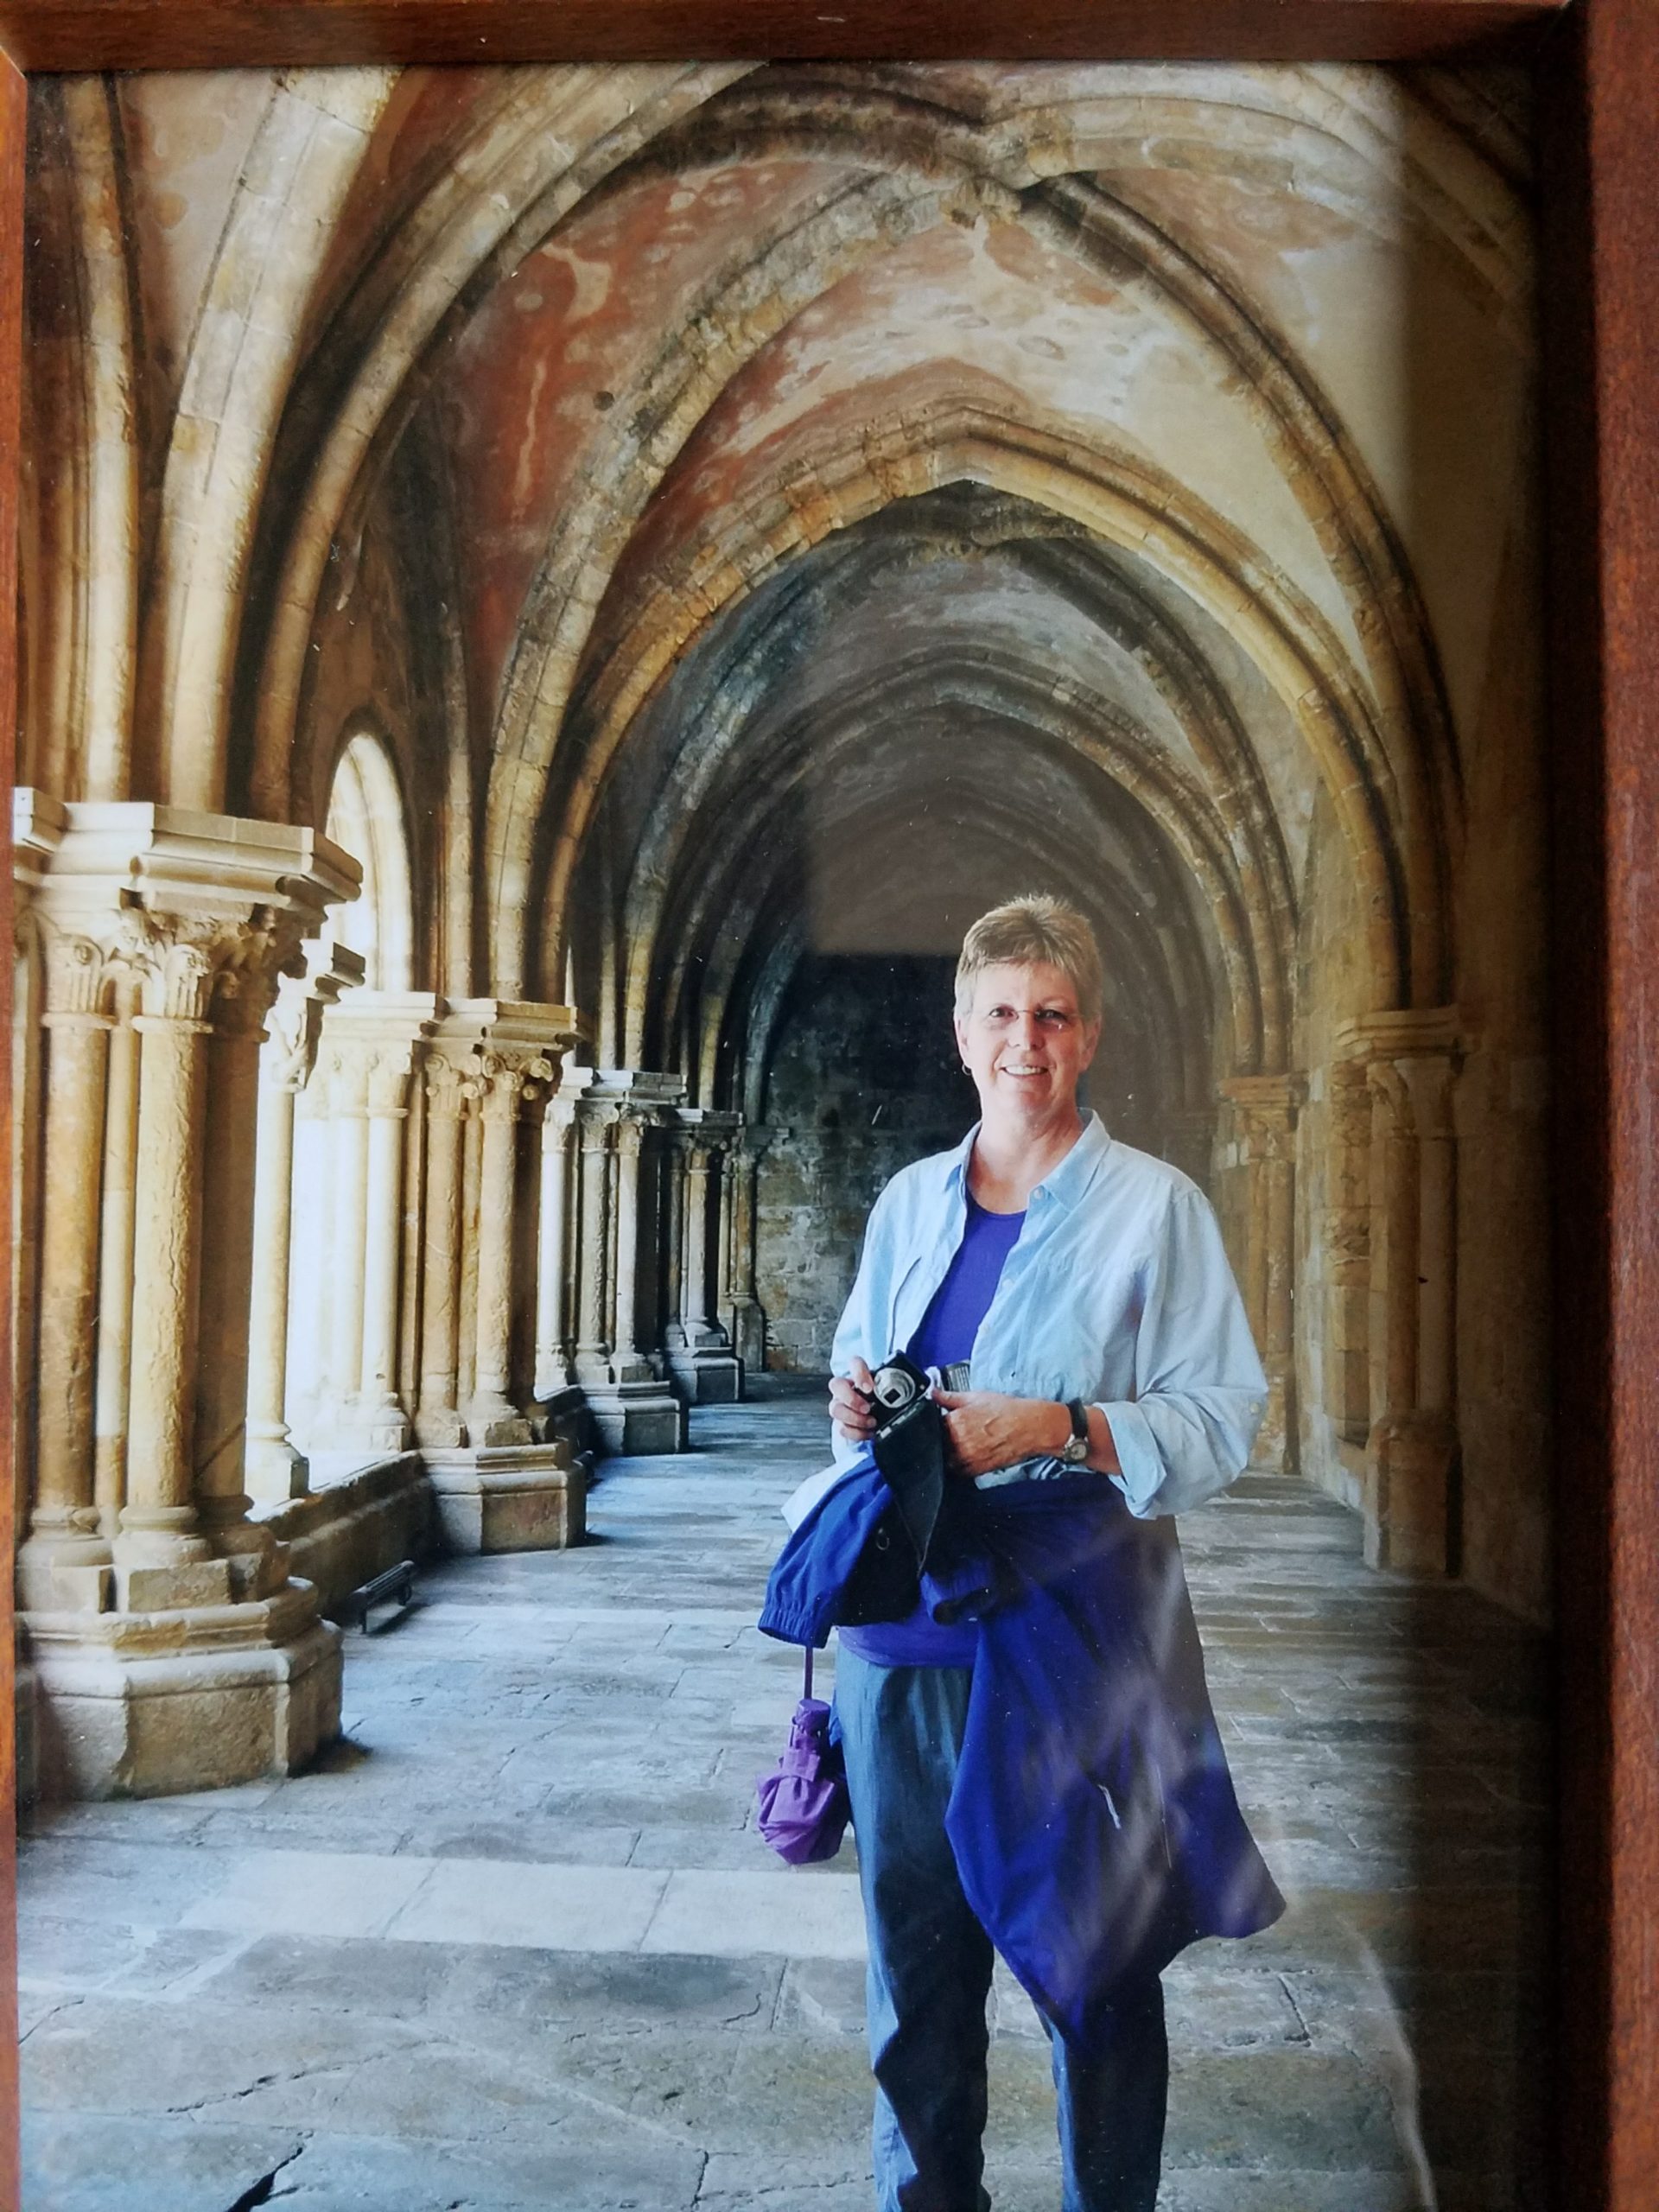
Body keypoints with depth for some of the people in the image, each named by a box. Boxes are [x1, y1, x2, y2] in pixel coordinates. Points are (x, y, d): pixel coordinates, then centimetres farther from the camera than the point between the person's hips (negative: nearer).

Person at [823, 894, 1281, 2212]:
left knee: (1094, 1965, 8)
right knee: (916, 1945, 14)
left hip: (1074, 1633, -4)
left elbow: (1222, 1421, -9)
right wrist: (857, 1407, -1)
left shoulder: (1154, 1206, -3)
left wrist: (1063, 1428, -22)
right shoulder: (909, 1202, 11)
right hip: (908, 1623, 4)